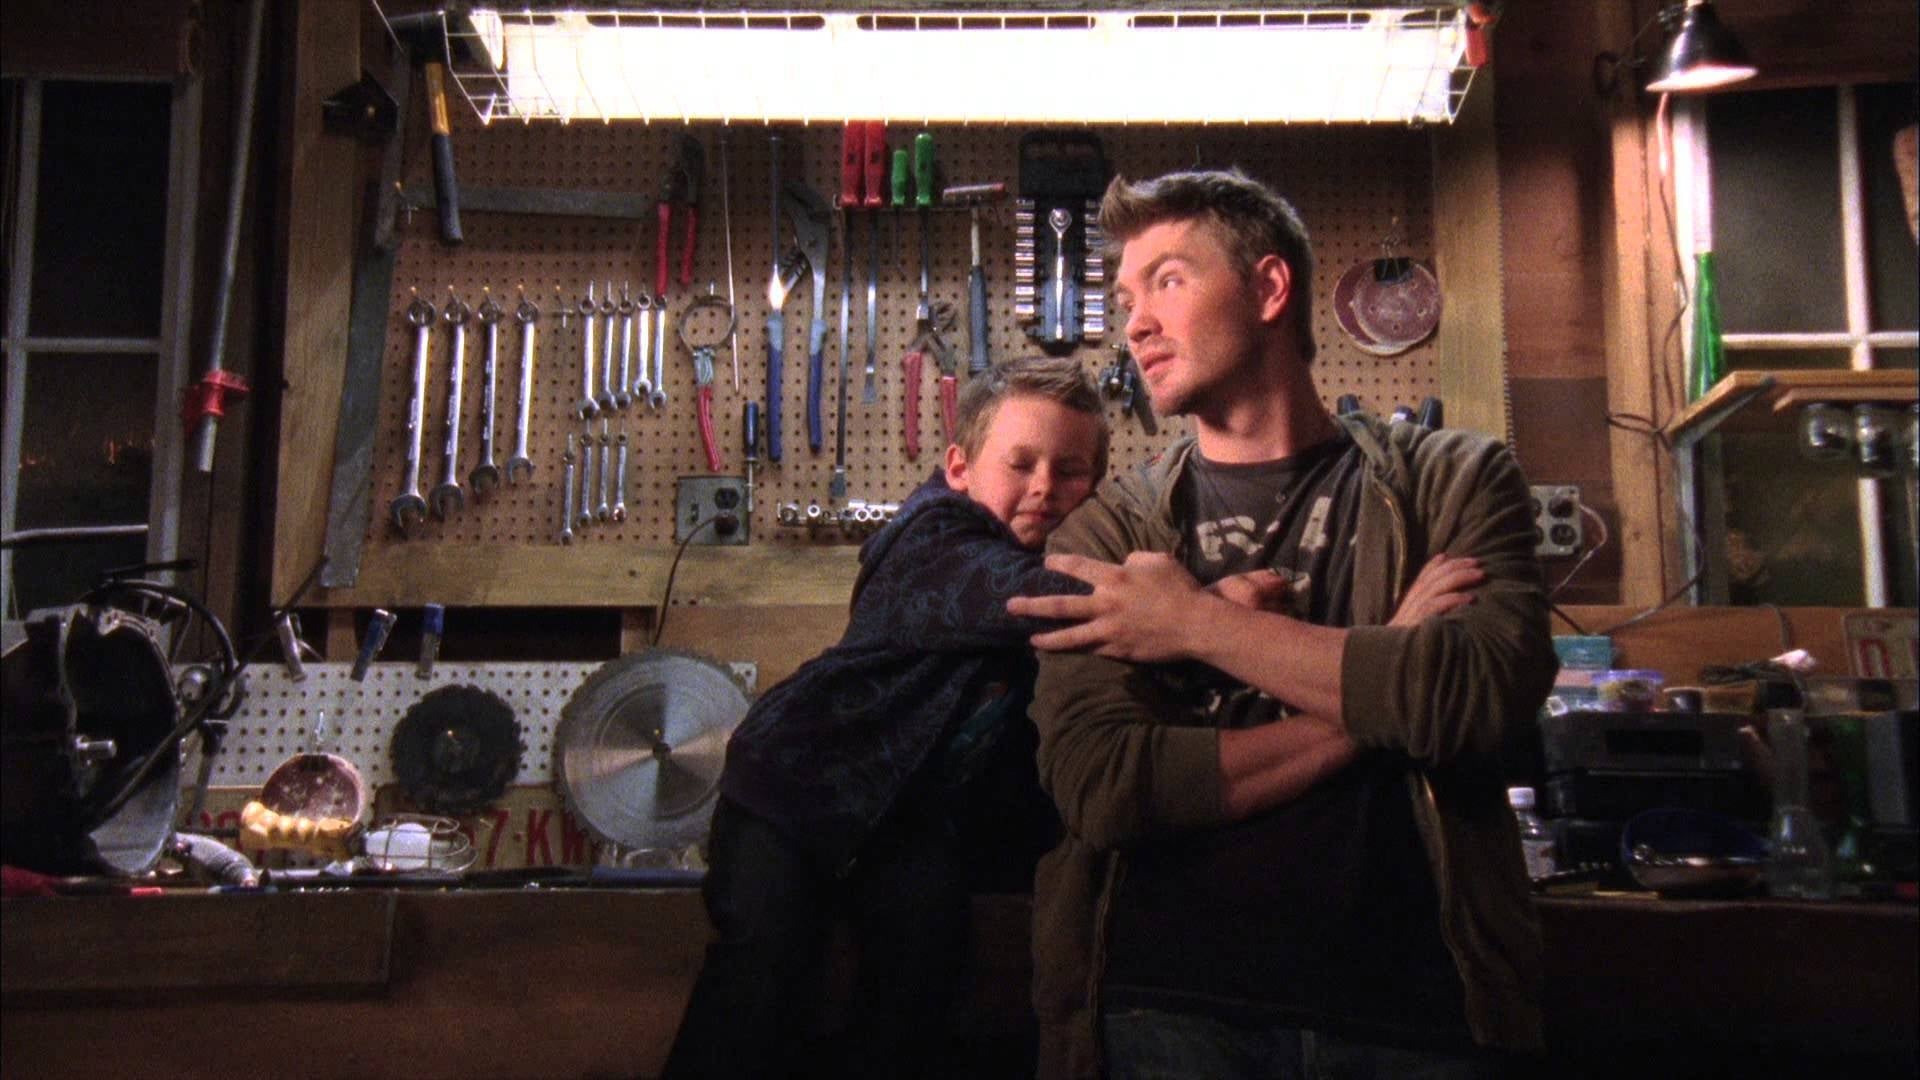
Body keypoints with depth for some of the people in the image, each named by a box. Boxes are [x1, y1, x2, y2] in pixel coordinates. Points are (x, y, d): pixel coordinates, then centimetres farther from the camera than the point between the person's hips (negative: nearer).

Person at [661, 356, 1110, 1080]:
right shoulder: (935, 533, -20)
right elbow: (1023, 598, -42)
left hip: (924, 813, 5)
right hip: (804, 780, -5)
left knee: (920, 986, -12)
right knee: (764, 974, -16)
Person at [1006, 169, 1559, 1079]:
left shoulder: (1456, 482, 3)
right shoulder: (1106, 532, 3)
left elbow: (1484, 694, -15)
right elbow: (1098, 788, -11)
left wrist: (1199, 624, -10)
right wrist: (1374, 694, -12)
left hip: (1409, 1003, 0)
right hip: (1169, 1004, 0)